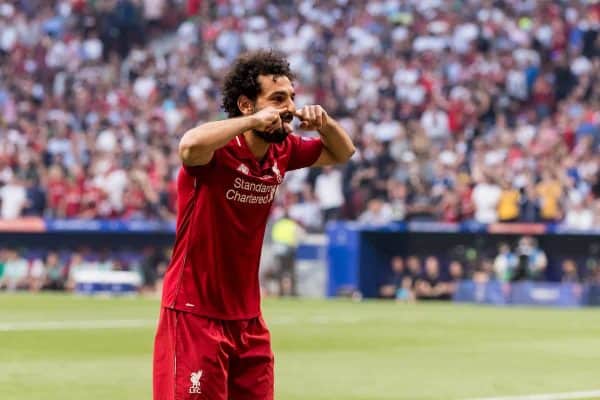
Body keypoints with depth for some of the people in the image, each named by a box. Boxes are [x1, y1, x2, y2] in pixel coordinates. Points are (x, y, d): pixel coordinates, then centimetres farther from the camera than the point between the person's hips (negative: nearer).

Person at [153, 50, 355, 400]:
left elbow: (342, 153, 20)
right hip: (194, 316, -7)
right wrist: (254, 120, -32)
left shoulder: (282, 152, 4)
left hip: (248, 319, 7)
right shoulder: (218, 152, -18)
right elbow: (190, 145, -43)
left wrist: (325, 123, -2)